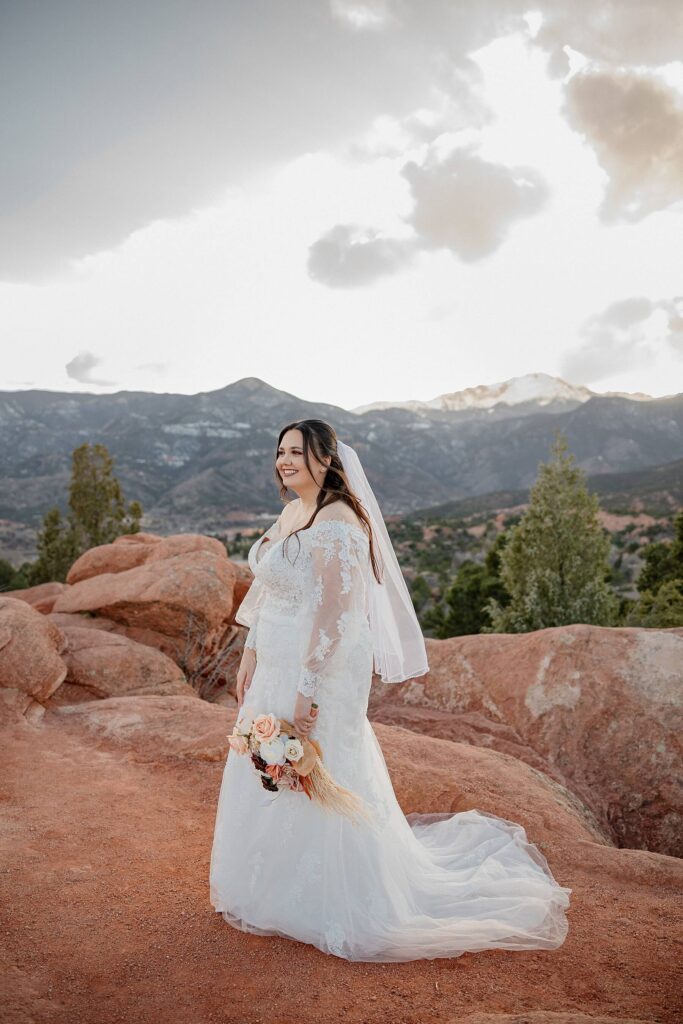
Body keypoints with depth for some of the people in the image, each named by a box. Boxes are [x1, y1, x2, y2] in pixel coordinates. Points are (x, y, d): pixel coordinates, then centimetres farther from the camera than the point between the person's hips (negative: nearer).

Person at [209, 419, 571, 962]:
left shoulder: (337, 523, -22)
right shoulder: (292, 513, 7)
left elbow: (335, 615, -25)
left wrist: (309, 690, -24)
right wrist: (250, 657, 16)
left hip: (321, 670, -9)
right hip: (276, 668, 10)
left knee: (314, 787, 5)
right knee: (269, 779, 21)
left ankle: (330, 905, 27)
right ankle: (282, 890, 43)